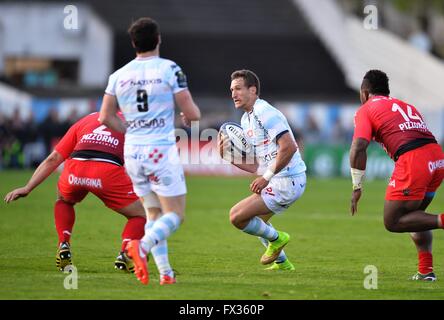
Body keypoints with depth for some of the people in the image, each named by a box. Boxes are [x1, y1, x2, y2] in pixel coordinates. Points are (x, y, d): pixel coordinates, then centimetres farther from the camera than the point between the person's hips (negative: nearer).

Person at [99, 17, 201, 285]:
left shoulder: (119, 75, 6)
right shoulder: (170, 69, -7)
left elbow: (106, 117, 8)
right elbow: (193, 114, -7)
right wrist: (190, 117, 16)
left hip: (133, 152, 5)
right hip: (162, 150, -5)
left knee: (154, 215, 15)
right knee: (175, 215, 0)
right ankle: (143, 246, -27)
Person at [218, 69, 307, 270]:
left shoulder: (265, 112, -15)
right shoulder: (246, 120, 16)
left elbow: (289, 147, -26)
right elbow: (254, 166, 17)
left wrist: (267, 177, -23)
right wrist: (227, 156, 2)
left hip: (287, 181, -11)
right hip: (278, 181, 11)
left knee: (237, 216, -14)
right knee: (258, 222, 29)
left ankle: (276, 239, 7)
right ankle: (282, 262, 38)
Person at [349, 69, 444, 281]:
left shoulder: (366, 110, 11)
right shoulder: (404, 106, 31)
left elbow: (358, 148, -4)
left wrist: (357, 187, 2)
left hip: (412, 161, -7)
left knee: (393, 222, 4)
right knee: (413, 214, 24)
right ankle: (426, 270, 14)